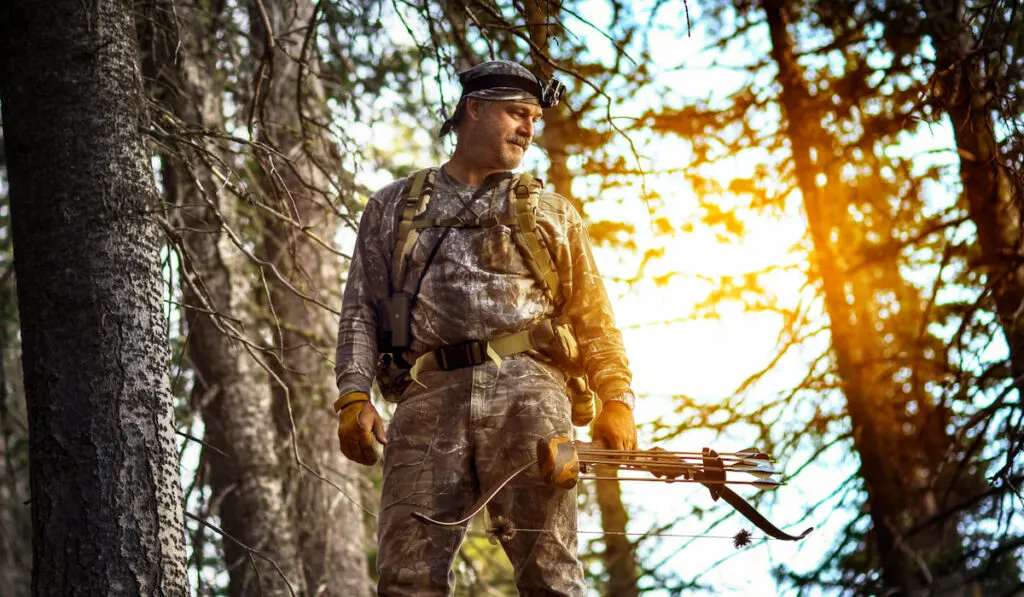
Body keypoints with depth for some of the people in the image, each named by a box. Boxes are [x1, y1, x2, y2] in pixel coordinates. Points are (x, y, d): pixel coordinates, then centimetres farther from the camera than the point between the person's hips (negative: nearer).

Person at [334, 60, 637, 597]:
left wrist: (616, 398, 2)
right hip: (429, 397, 0)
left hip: (526, 393, 0)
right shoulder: (394, 206, 24)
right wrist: (354, 396, 1)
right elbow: (360, 308, 17)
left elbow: (593, 318, 18)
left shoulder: (550, 213, 25)